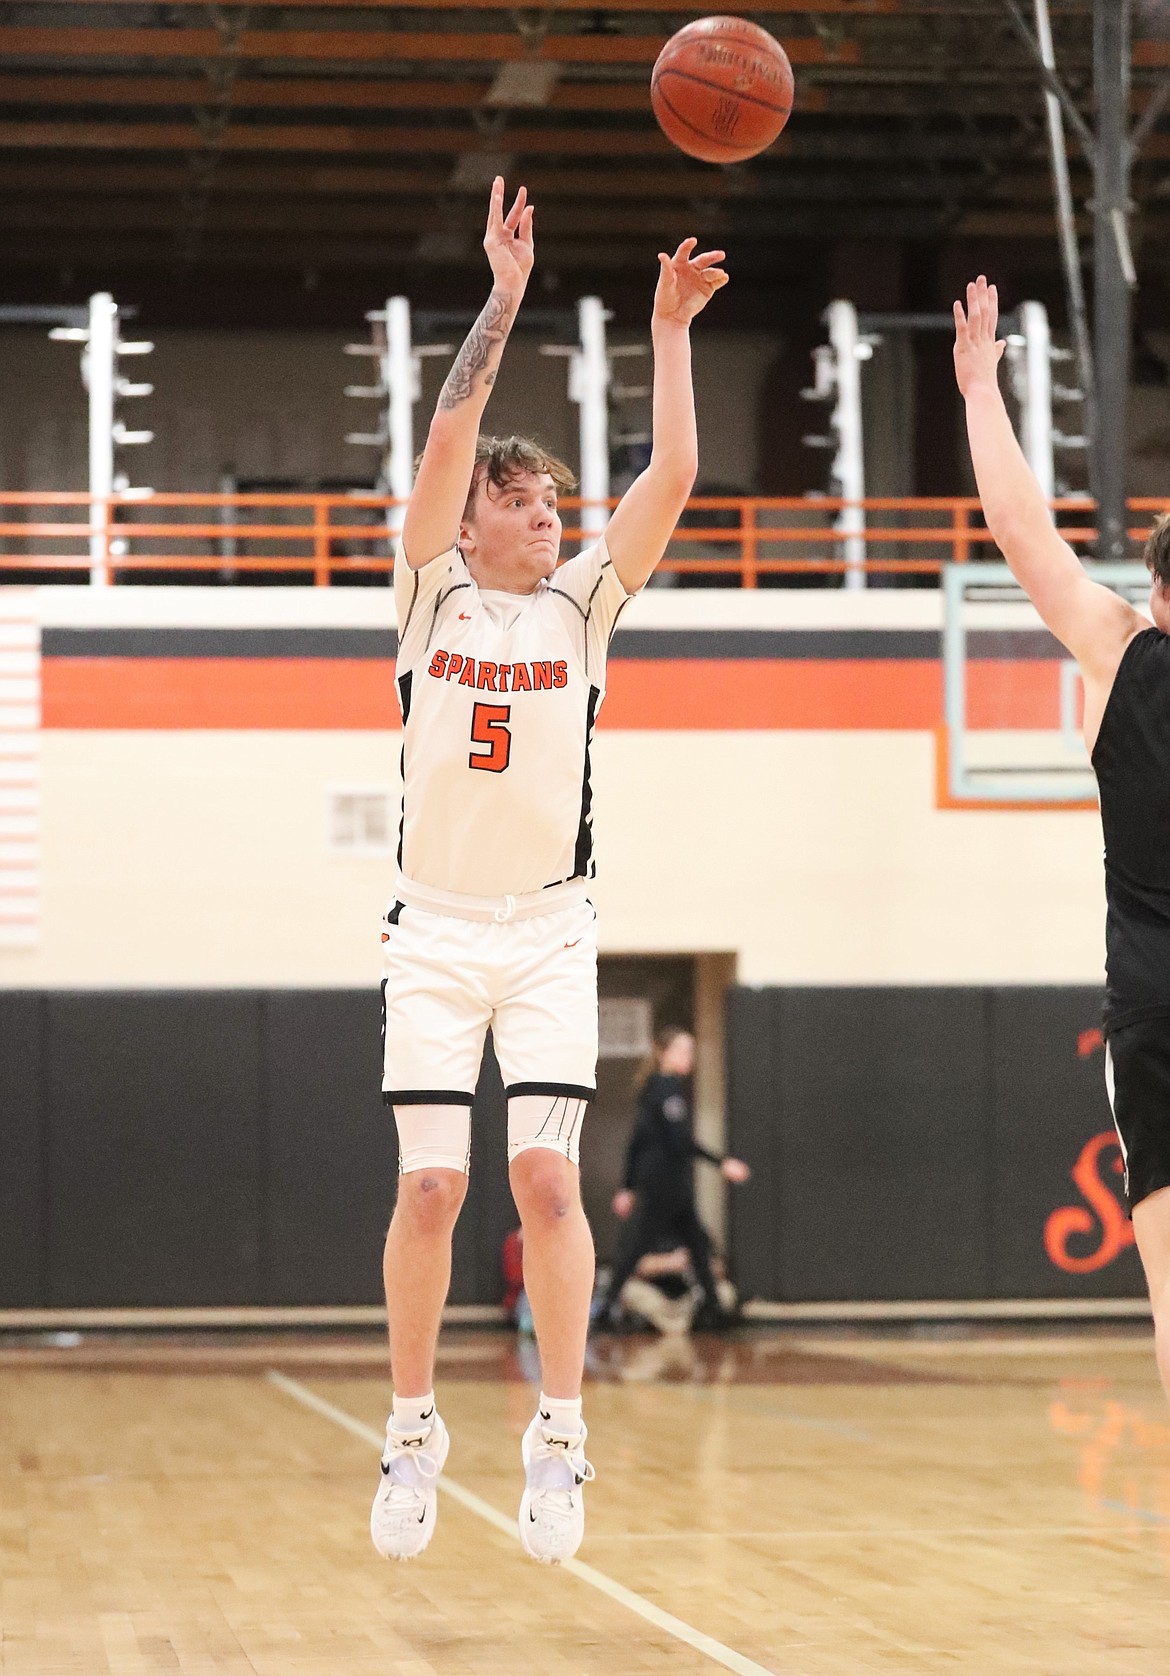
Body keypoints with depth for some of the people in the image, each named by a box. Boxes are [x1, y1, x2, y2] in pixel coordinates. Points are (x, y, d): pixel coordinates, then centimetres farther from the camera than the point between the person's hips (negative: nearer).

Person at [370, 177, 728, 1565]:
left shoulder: (583, 602, 7)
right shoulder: (433, 597, 3)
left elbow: (672, 476, -5)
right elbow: (444, 445, -11)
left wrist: (670, 334, -8)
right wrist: (503, 300, -14)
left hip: (549, 931, 1)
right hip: (435, 929, -1)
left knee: (546, 1176, -10)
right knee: (430, 1188, -5)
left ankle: (559, 1436, -2)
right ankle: (413, 1431, 10)